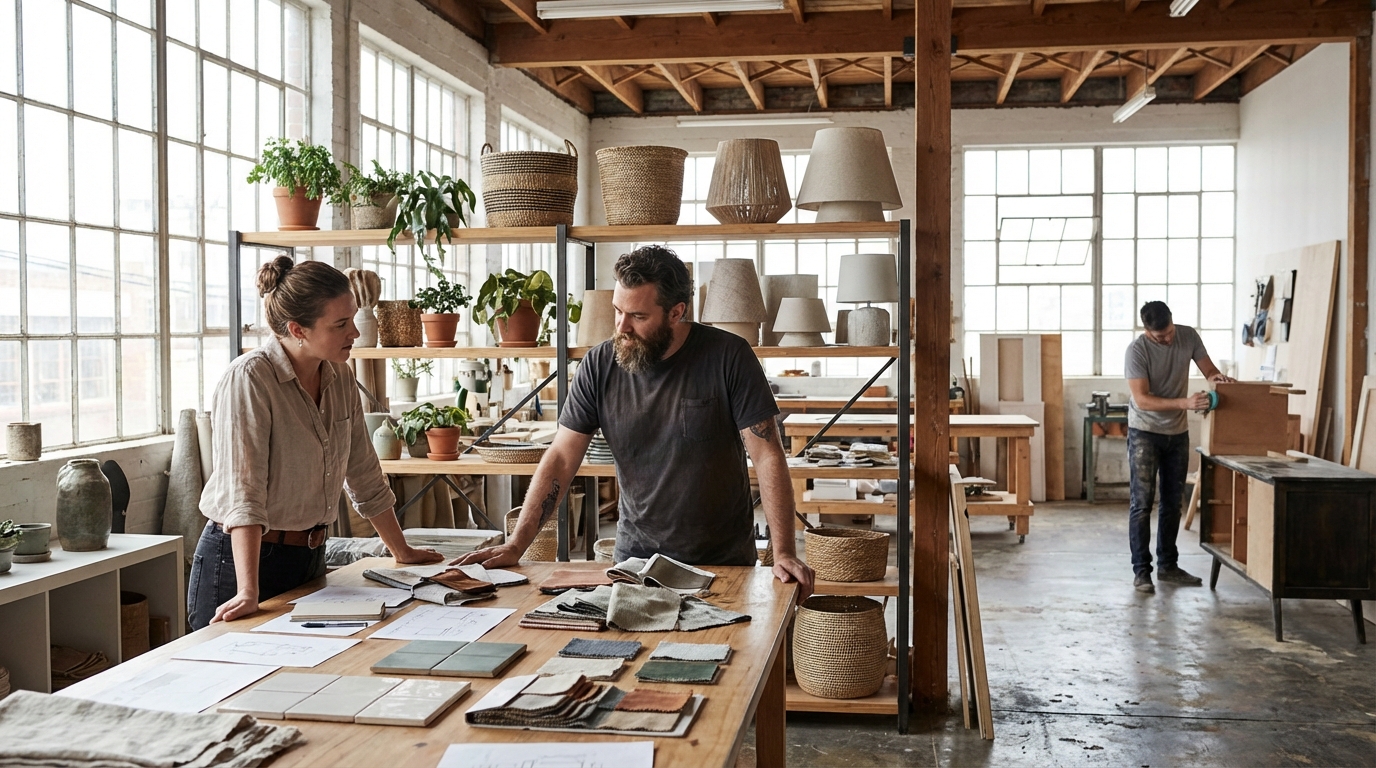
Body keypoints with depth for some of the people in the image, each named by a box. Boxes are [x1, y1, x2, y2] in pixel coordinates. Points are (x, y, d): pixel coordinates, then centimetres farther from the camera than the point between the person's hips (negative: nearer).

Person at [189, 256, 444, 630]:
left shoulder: (340, 378, 2)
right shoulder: (249, 379, -19)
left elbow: (364, 474, 11)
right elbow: (243, 491, -26)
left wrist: (402, 552, 17)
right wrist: (248, 593, -33)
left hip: (310, 557, 7)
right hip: (243, 560, -6)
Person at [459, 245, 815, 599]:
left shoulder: (728, 356, -11)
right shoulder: (600, 365, -4)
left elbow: (768, 455, -12)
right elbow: (561, 458, -2)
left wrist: (784, 553, -20)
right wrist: (516, 545, -10)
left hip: (725, 562, -2)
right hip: (636, 556, 2)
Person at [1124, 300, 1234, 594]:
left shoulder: (1188, 336, -7)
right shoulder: (1137, 350, -21)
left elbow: (1208, 369, 3)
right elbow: (1142, 399, -26)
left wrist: (1216, 377, -22)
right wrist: (1184, 403, -37)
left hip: (1178, 431, 5)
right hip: (1145, 432, -5)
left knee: (1172, 502, 11)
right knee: (1142, 502, -6)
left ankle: (1168, 565, 20)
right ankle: (1141, 570, -1)